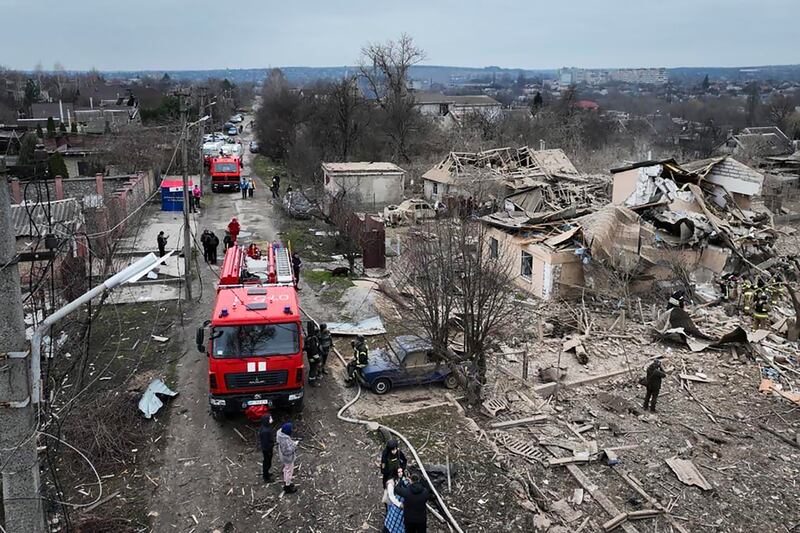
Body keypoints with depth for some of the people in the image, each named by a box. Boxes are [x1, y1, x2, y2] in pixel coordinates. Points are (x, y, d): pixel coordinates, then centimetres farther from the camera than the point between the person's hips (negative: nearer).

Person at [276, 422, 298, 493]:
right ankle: (287, 487, 33)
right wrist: (295, 444, -18)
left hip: (282, 455, 8)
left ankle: (286, 483, 49)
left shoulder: (280, 432, -14)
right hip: (288, 457, -8)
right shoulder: (286, 440, -39)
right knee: (289, 471, 13)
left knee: (286, 468, 28)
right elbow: (289, 450, -34)